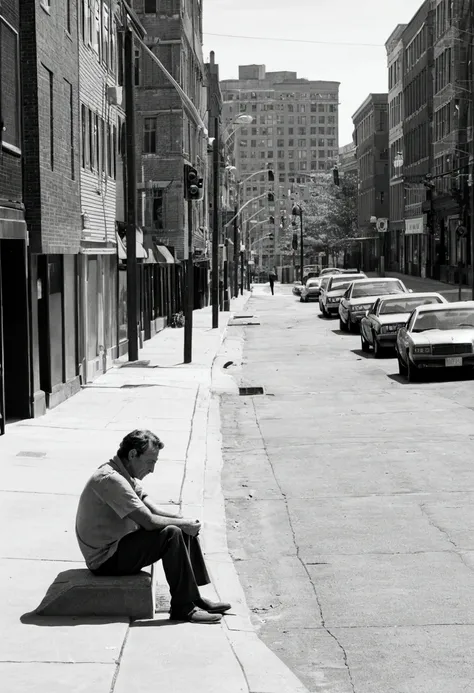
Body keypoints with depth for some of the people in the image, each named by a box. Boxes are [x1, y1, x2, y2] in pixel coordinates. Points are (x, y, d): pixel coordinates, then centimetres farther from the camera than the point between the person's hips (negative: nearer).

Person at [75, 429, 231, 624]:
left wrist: (185, 520, -7)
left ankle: (193, 597, 9)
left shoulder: (127, 476, 9)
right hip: (106, 559, -11)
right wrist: (184, 523, -13)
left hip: (118, 545, 11)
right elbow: (149, 521, -27)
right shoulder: (111, 479, -25)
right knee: (171, 534, -24)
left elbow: (154, 510, 9)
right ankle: (183, 608, -16)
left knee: (186, 531, 6)